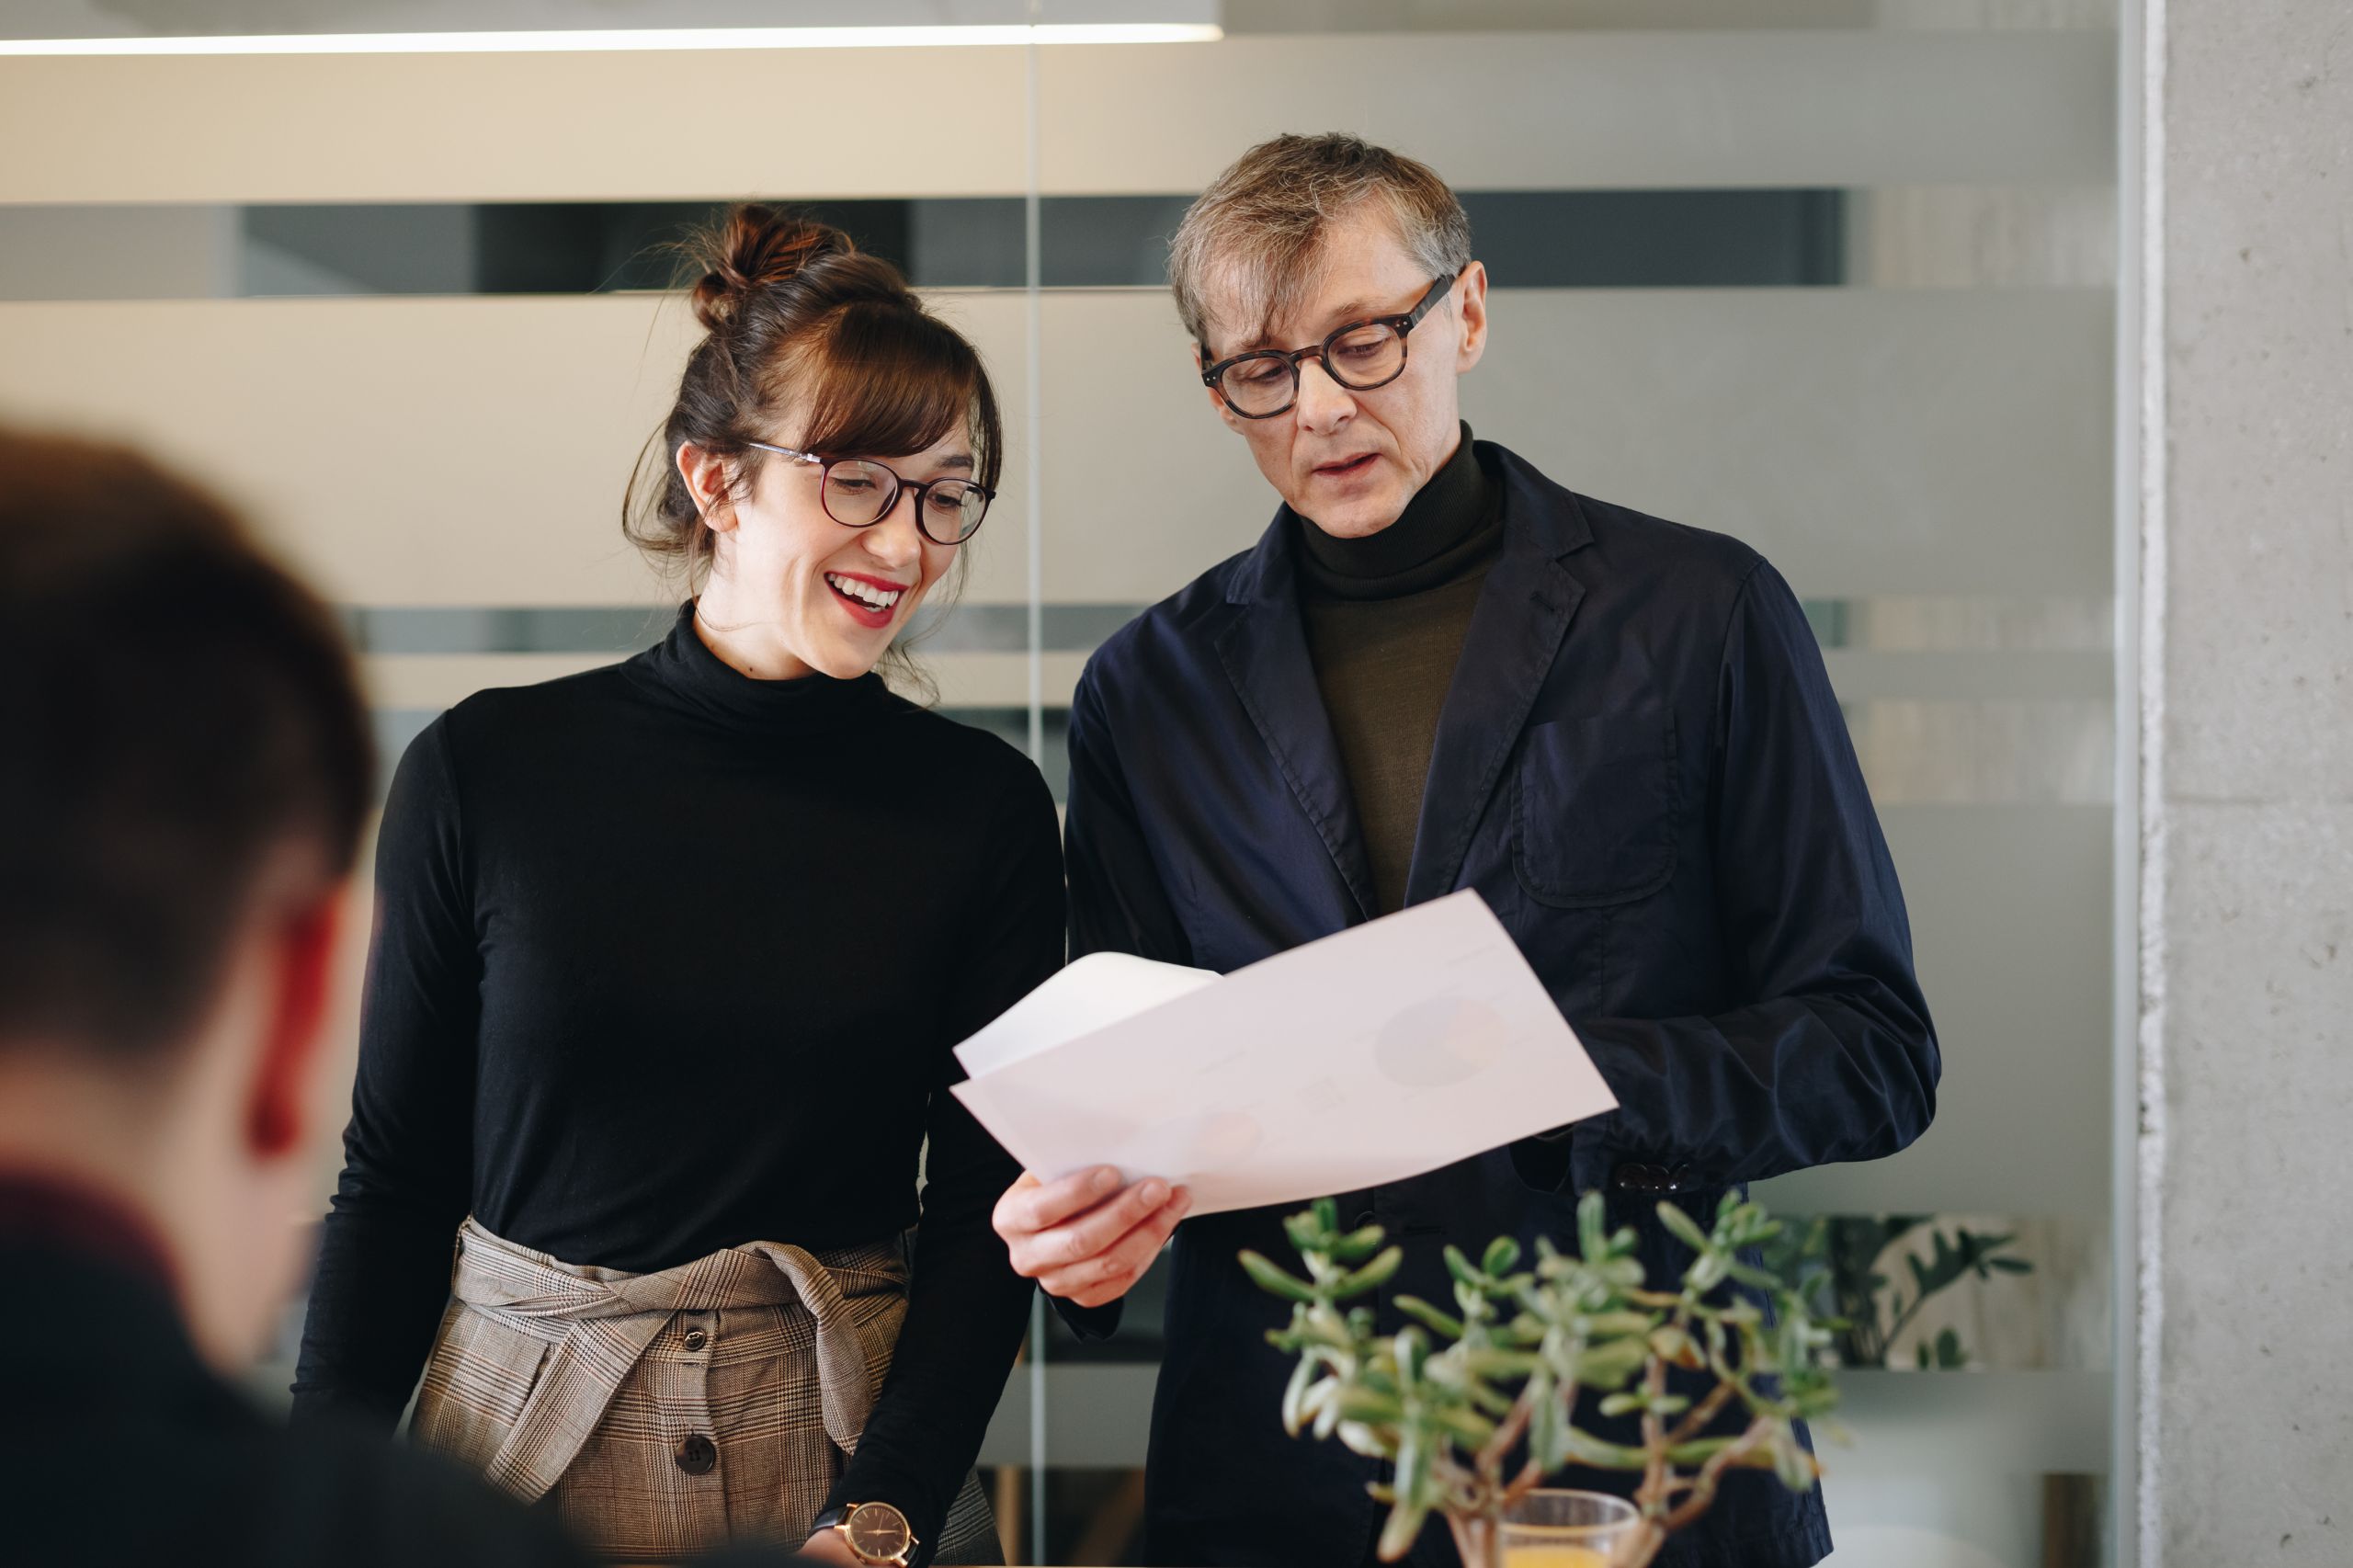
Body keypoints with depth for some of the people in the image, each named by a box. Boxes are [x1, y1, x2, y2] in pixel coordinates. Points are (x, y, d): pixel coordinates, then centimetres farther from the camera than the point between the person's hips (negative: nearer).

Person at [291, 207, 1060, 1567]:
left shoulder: (985, 808, -3)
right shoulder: (484, 771, -4)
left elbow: (983, 1207, -3)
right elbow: (395, 1175, 1)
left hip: (854, 1443, 0)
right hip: (520, 1438, 0)